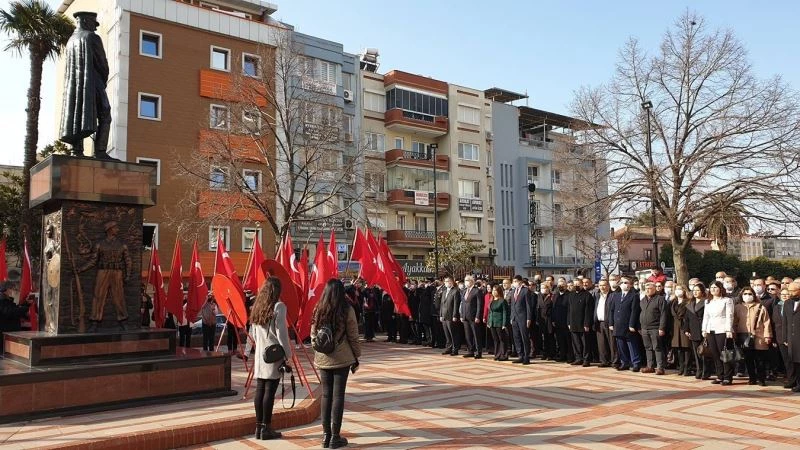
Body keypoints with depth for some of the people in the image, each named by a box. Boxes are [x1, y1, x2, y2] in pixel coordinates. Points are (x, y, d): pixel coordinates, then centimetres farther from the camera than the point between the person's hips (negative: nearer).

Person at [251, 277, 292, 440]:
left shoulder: (257, 307, 9)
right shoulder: (278, 306, -10)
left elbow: (253, 333, 14)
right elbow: (282, 334, -13)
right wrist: (288, 355, -7)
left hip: (260, 354, 6)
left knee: (260, 390, 9)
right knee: (269, 391, -3)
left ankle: (259, 427, 15)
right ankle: (266, 429, 1)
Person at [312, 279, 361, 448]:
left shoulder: (318, 310, 1)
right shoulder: (347, 310, -8)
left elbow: (313, 336, 6)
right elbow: (353, 337, -5)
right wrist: (356, 358, 5)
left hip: (323, 359, 3)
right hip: (342, 359, -3)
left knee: (326, 395, 11)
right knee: (338, 396, 3)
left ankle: (326, 435, 16)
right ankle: (335, 436, 7)